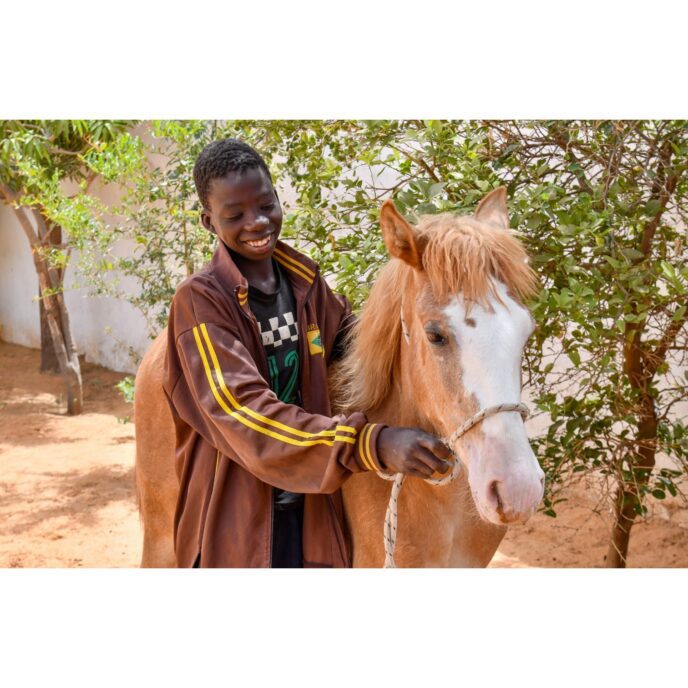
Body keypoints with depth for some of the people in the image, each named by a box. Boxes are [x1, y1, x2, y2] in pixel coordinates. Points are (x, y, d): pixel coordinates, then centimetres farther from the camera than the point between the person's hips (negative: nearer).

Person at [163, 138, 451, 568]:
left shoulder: (306, 283, 2)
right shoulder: (200, 301, -15)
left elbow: (349, 336, 20)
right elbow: (244, 413, -27)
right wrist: (372, 444, -37)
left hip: (310, 506, 5)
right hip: (234, 516, -5)